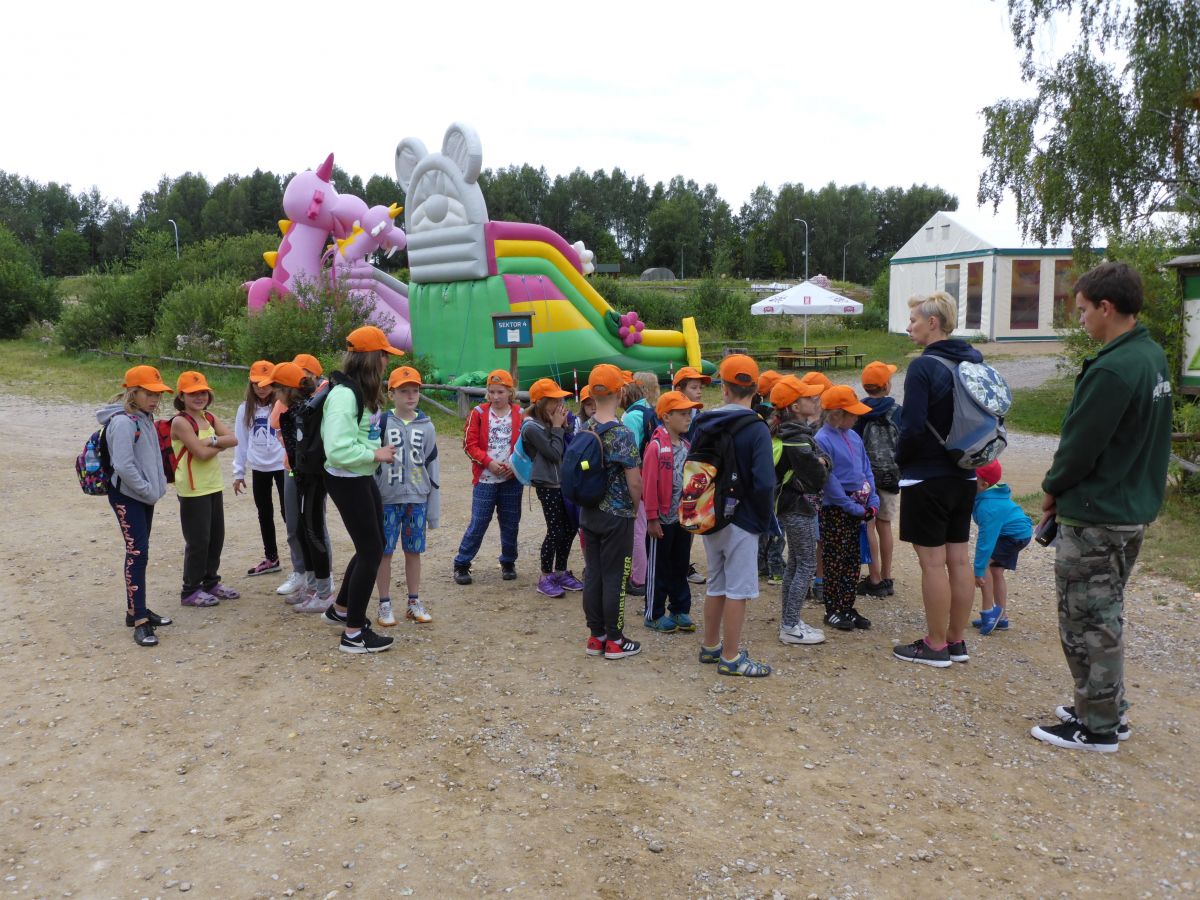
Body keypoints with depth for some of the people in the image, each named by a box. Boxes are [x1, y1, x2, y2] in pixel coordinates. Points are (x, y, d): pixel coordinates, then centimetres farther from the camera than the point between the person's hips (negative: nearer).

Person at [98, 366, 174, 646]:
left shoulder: (145, 417, 9)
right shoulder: (122, 421, -18)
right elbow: (123, 465, -23)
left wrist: (158, 484, 9)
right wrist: (149, 490, -14)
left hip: (145, 495, 9)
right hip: (127, 497, -9)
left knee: (139, 552, 14)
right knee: (137, 553, -11)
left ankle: (136, 609, 24)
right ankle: (139, 621, -9)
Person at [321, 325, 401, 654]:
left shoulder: (362, 391, 6)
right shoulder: (344, 395, -23)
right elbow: (338, 450, -29)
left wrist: (379, 448, 0)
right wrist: (376, 454, -19)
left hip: (362, 479, 10)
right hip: (346, 482, -10)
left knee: (374, 545, 20)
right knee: (371, 551, -2)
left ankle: (340, 610, 38)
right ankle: (353, 634, 11)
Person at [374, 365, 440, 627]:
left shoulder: (426, 426, 5)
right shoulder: (381, 423, -3)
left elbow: (432, 466, 8)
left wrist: (434, 507, 6)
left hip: (417, 498, 2)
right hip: (387, 498, -2)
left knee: (413, 551, 10)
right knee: (384, 551, 3)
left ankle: (414, 603, 22)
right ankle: (385, 605, 16)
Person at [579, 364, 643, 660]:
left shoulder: (584, 429, 1)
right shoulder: (622, 434, -18)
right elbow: (635, 482, -16)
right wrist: (635, 508, 1)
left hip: (588, 513, 6)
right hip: (617, 516, -6)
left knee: (592, 573, 12)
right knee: (614, 577, 4)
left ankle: (595, 636, 21)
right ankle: (614, 640, 13)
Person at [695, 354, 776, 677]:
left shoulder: (704, 424, 2)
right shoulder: (756, 428, -15)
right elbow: (764, 483, -22)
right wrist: (764, 519, -6)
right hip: (741, 520, -6)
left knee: (716, 584, 19)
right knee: (738, 590, 4)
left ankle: (710, 646, 31)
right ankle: (730, 658, 11)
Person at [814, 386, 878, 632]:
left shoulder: (854, 436, 7)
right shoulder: (822, 440, -16)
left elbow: (866, 470, 12)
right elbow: (829, 482, -18)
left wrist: (873, 502, 0)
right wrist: (853, 508, -16)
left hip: (857, 508, 7)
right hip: (835, 510, -7)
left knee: (853, 561, 13)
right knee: (835, 562, 2)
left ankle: (847, 607, 23)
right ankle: (833, 611, 12)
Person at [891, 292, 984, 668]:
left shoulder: (924, 366, -17)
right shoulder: (974, 362, 8)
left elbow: (913, 426, -22)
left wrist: (900, 458, -4)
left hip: (926, 478, -8)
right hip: (964, 475, 8)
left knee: (933, 562, 0)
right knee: (958, 557, 13)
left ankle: (935, 646, 10)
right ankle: (956, 641, 23)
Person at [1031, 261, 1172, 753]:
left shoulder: (1111, 370, -24)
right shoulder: (1153, 356, 7)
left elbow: (1080, 443, -20)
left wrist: (1053, 488, -2)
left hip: (1095, 517, -10)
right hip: (1135, 507, 10)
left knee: (1087, 620, 3)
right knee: (1105, 614, 20)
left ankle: (1098, 727, 14)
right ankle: (1111, 710, 32)